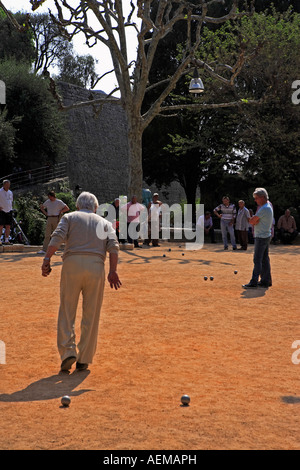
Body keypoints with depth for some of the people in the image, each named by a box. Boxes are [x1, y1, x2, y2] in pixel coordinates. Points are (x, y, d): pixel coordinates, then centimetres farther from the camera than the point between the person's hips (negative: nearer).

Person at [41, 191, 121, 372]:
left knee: (67, 311, 6)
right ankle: (84, 359, 9)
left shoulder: (69, 217, 19)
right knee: (91, 315, 7)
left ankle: (68, 352, -7)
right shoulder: (105, 222, 23)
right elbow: (113, 246, 4)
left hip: (72, 263, -1)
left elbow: (57, 237, -1)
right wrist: (113, 271, -3)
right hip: (97, 266, 1)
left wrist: (47, 259, -7)